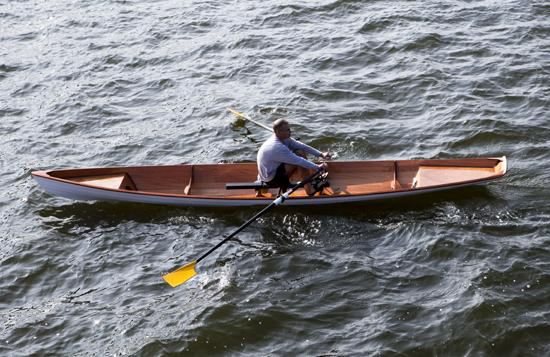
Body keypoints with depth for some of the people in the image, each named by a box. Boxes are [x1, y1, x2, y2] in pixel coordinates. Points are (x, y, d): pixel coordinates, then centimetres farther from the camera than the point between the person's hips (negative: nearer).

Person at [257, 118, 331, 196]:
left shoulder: (284, 139, -2)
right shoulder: (277, 147, -30)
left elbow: (301, 146, 0)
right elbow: (298, 161, -27)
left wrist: (321, 154, -7)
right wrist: (318, 167, -19)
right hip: (271, 180, -10)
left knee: (301, 152, 1)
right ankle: (309, 190, -14)